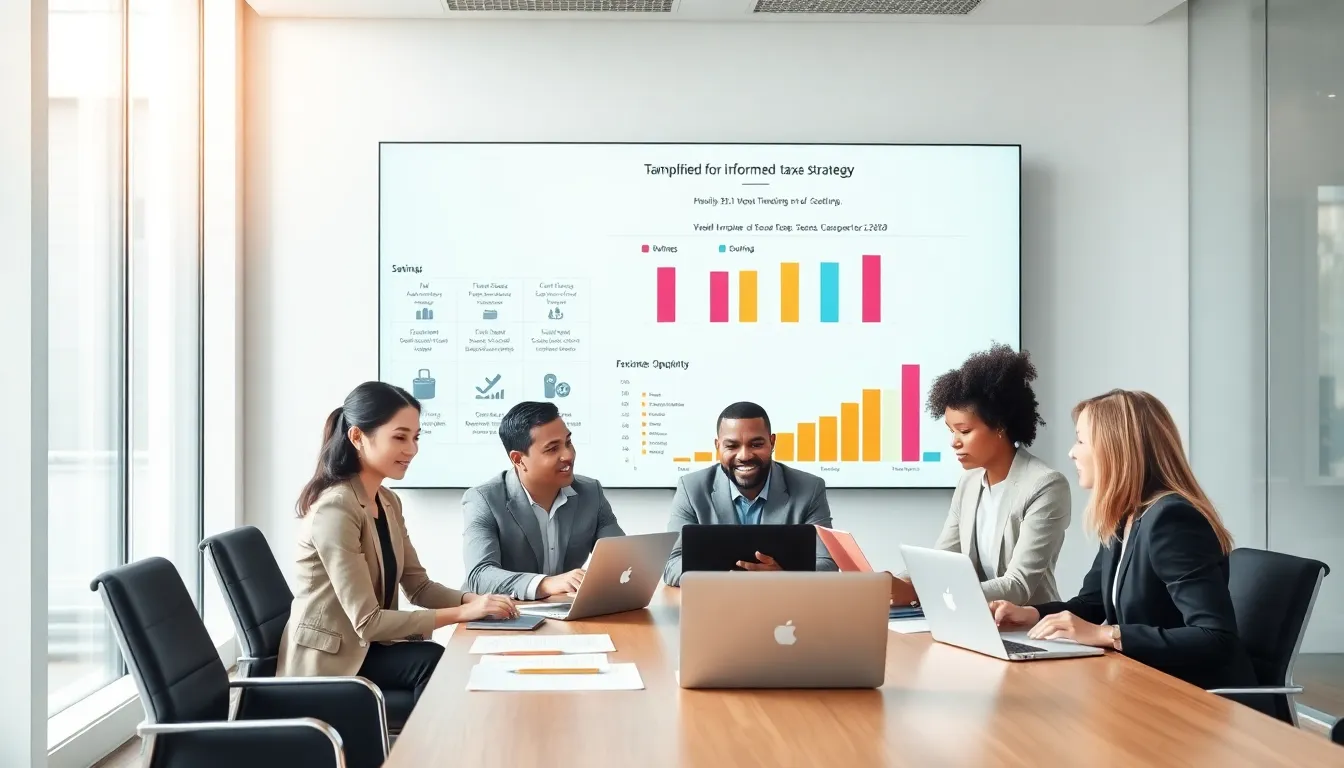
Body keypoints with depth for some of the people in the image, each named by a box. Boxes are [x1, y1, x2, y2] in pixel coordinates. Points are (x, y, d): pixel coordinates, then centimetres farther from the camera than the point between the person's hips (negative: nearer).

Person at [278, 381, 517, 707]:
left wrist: (472, 599, -11)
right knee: (433, 662, -23)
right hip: (329, 661, -7)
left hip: (363, 646, 7)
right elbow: (367, 621, -23)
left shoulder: (388, 502, 7)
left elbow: (419, 587, 9)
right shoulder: (335, 509, -21)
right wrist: (464, 612, -24)